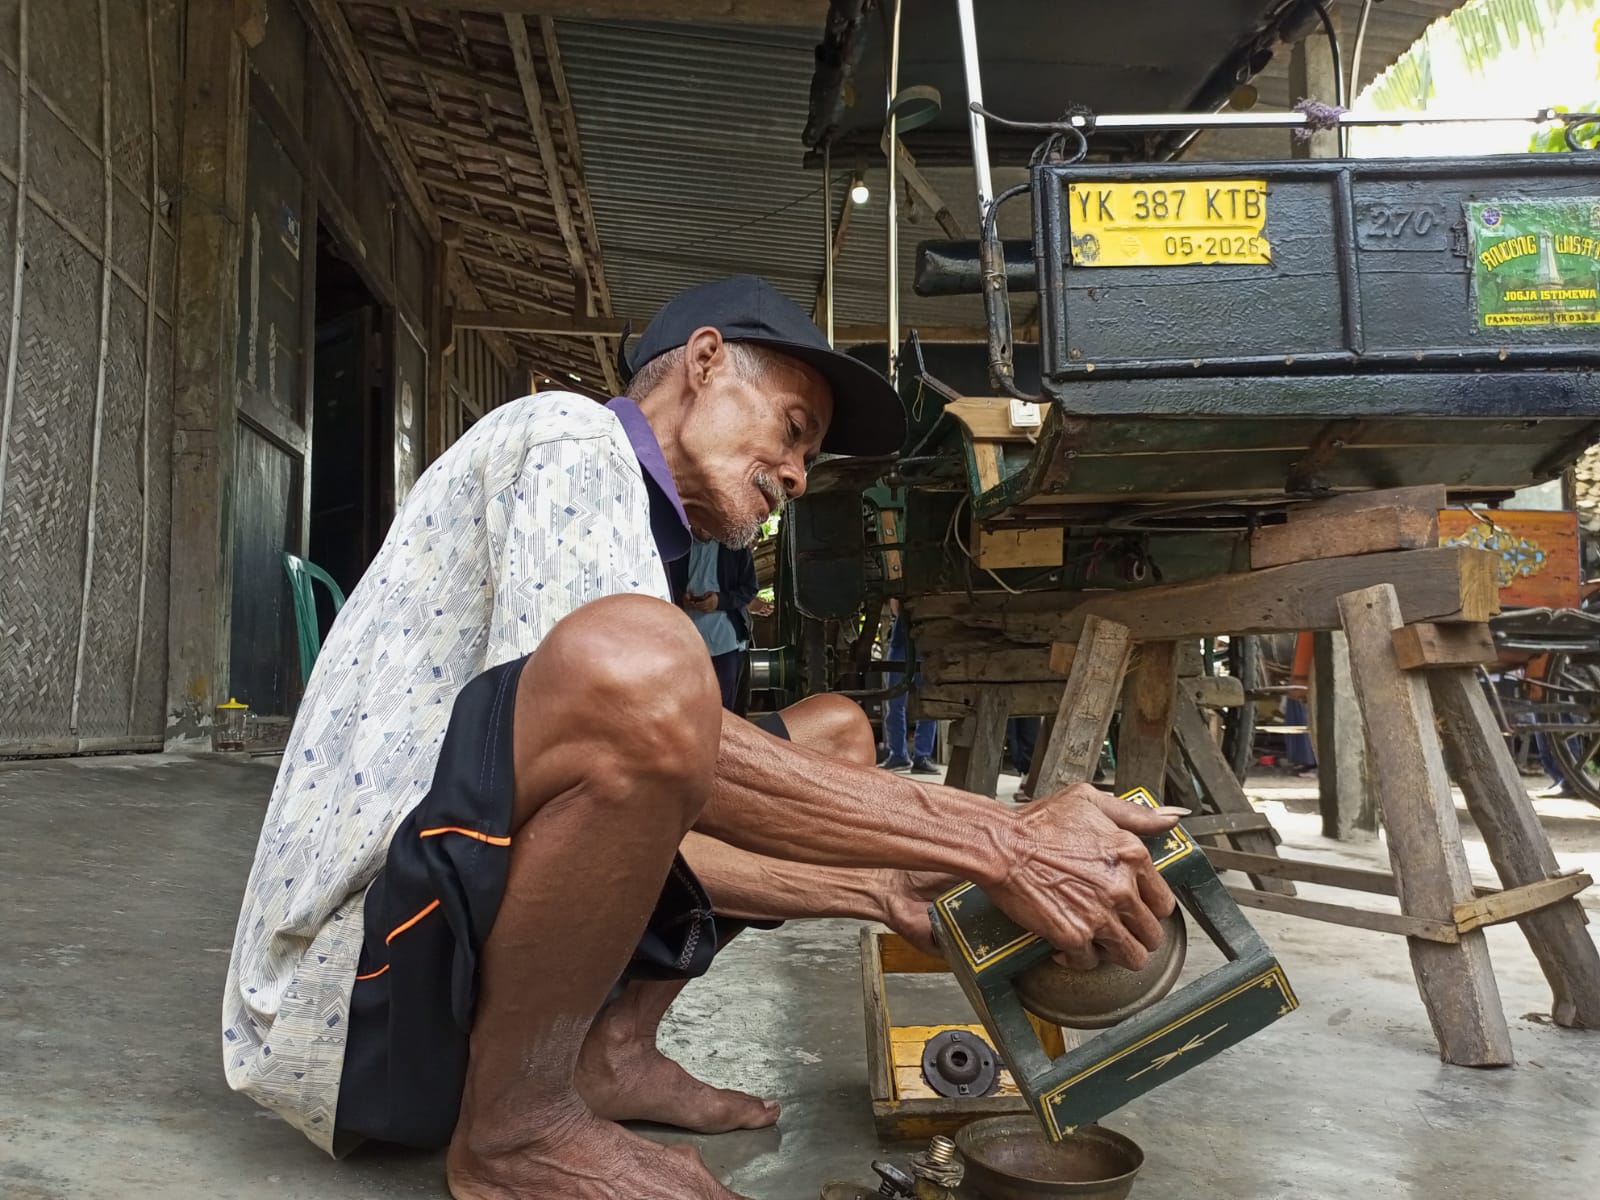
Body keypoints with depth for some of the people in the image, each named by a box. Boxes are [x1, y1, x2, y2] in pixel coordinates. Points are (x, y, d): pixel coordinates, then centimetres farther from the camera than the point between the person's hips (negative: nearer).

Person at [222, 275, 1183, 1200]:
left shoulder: (635, 522, 20)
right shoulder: (566, 436, -7)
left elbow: (644, 828, 14)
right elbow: (636, 719, -26)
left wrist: (878, 892, 4)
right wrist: (995, 845, -25)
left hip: (476, 942, 9)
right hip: (352, 965, -9)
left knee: (836, 733, 12)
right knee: (637, 658, -36)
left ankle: (611, 1053, 4)